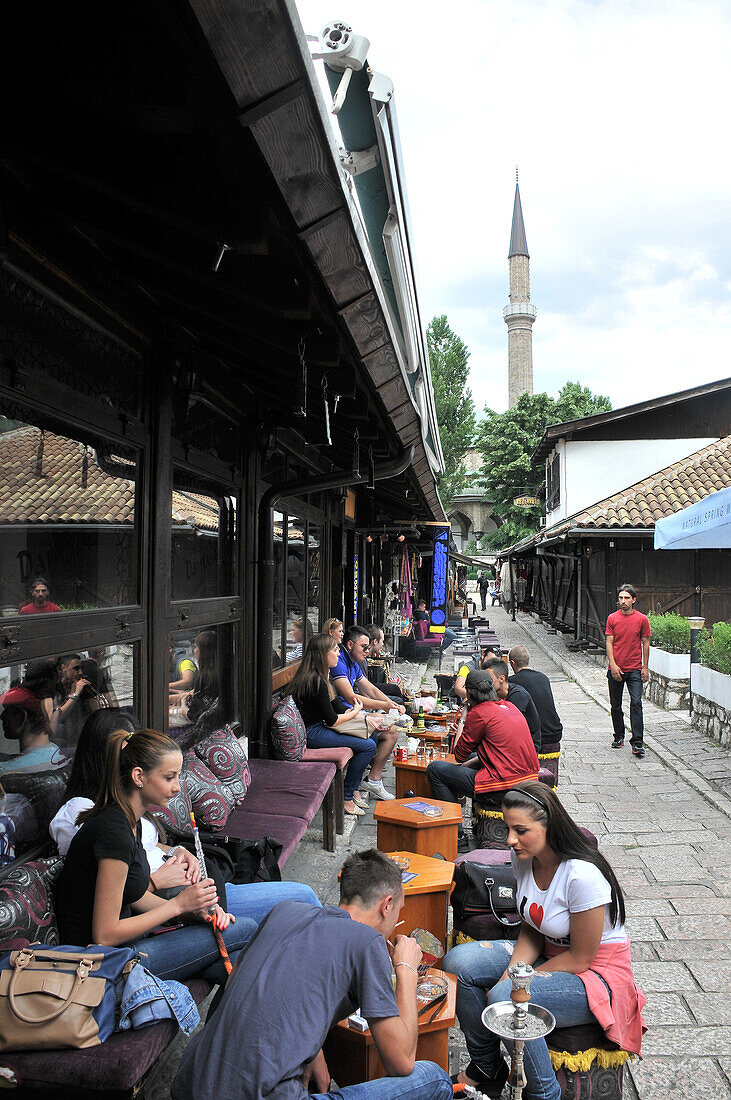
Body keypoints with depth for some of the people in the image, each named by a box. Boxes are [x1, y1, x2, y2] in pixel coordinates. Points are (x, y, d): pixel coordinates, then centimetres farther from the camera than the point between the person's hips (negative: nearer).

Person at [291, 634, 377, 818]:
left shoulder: (320, 676, 9)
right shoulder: (316, 682, -23)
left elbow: (337, 704, 13)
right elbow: (332, 720, -18)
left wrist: (368, 719, 5)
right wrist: (355, 712, 0)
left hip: (320, 727, 10)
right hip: (310, 733, -10)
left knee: (373, 736, 8)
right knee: (368, 746, -14)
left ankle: (353, 788, 16)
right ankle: (346, 797, -2)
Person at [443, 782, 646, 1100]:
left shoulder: (583, 875, -30)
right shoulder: (523, 858, -8)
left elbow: (580, 959, -21)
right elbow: (531, 932, 3)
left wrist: (513, 984, -17)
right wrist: (510, 974, -15)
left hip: (597, 974, -7)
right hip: (547, 955, 8)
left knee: (505, 999, -31)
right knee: (457, 963, -10)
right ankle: (486, 1069, 11)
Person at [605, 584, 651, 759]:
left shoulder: (642, 619, 0)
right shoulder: (612, 618, 2)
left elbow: (645, 644, 5)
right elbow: (609, 643, 1)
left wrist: (645, 667, 1)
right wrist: (613, 665, -9)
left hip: (635, 669, -2)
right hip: (615, 669, 2)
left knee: (636, 703, -12)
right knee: (615, 705, 10)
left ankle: (637, 742, -10)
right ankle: (619, 736, 27)